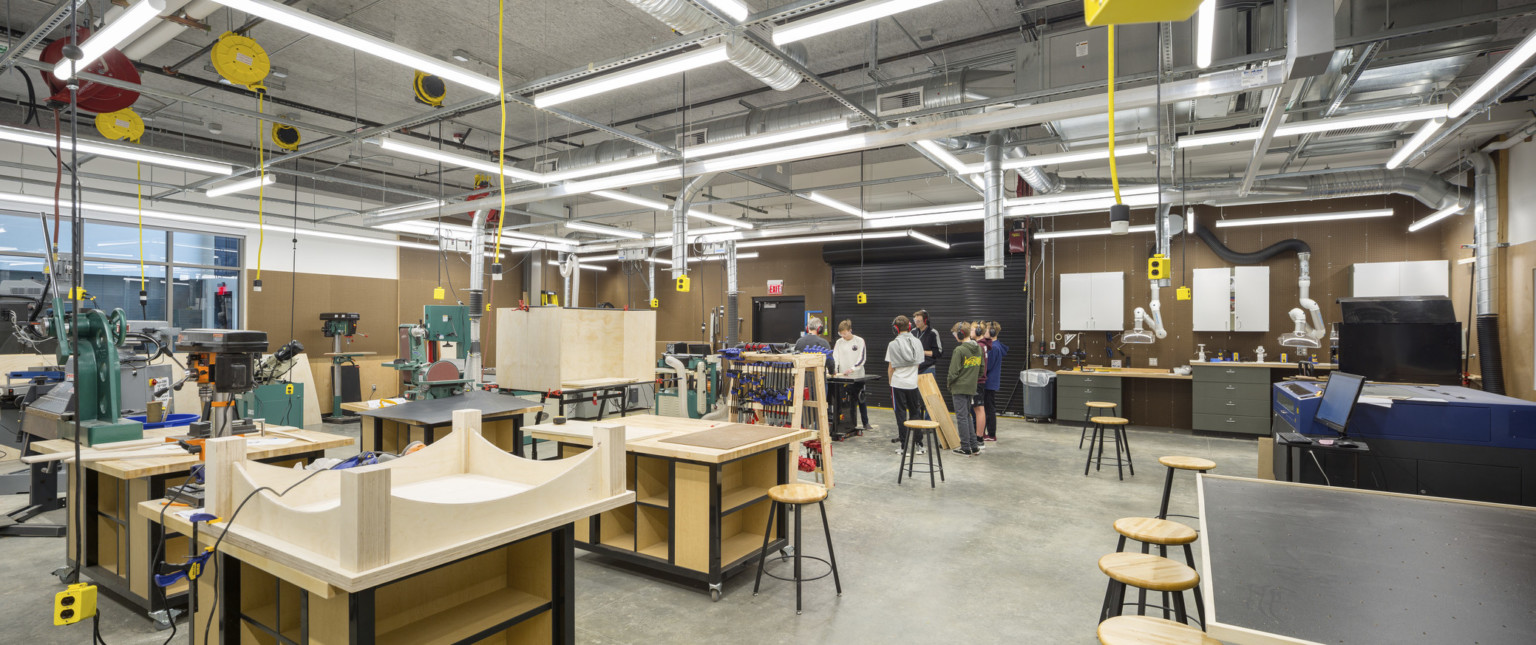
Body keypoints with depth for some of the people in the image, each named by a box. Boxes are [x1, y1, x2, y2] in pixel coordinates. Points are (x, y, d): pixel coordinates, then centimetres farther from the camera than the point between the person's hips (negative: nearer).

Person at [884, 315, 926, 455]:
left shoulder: (893, 344, -9)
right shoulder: (917, 342, 2)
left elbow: (890, 367, -6)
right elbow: (919, 363, 9)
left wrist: (890, 380, 9)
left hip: (898, 383, -3)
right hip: (913, 383, 3)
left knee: (901, 414, 3)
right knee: (915, 413, 13)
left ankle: (904, 446, 5)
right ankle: (918, 444, 15)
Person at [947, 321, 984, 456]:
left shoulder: (959, 350, -17)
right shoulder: (978, 348, 6)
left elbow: (954, 372, -17)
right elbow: (981, 368, 12)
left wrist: (949, 384, -1)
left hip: (959, 388, -7)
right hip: (972, 388, 7)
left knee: (962, 417, 0)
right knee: (968, 416, 18)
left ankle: (965, 448, 6)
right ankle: (974, 445, 19)